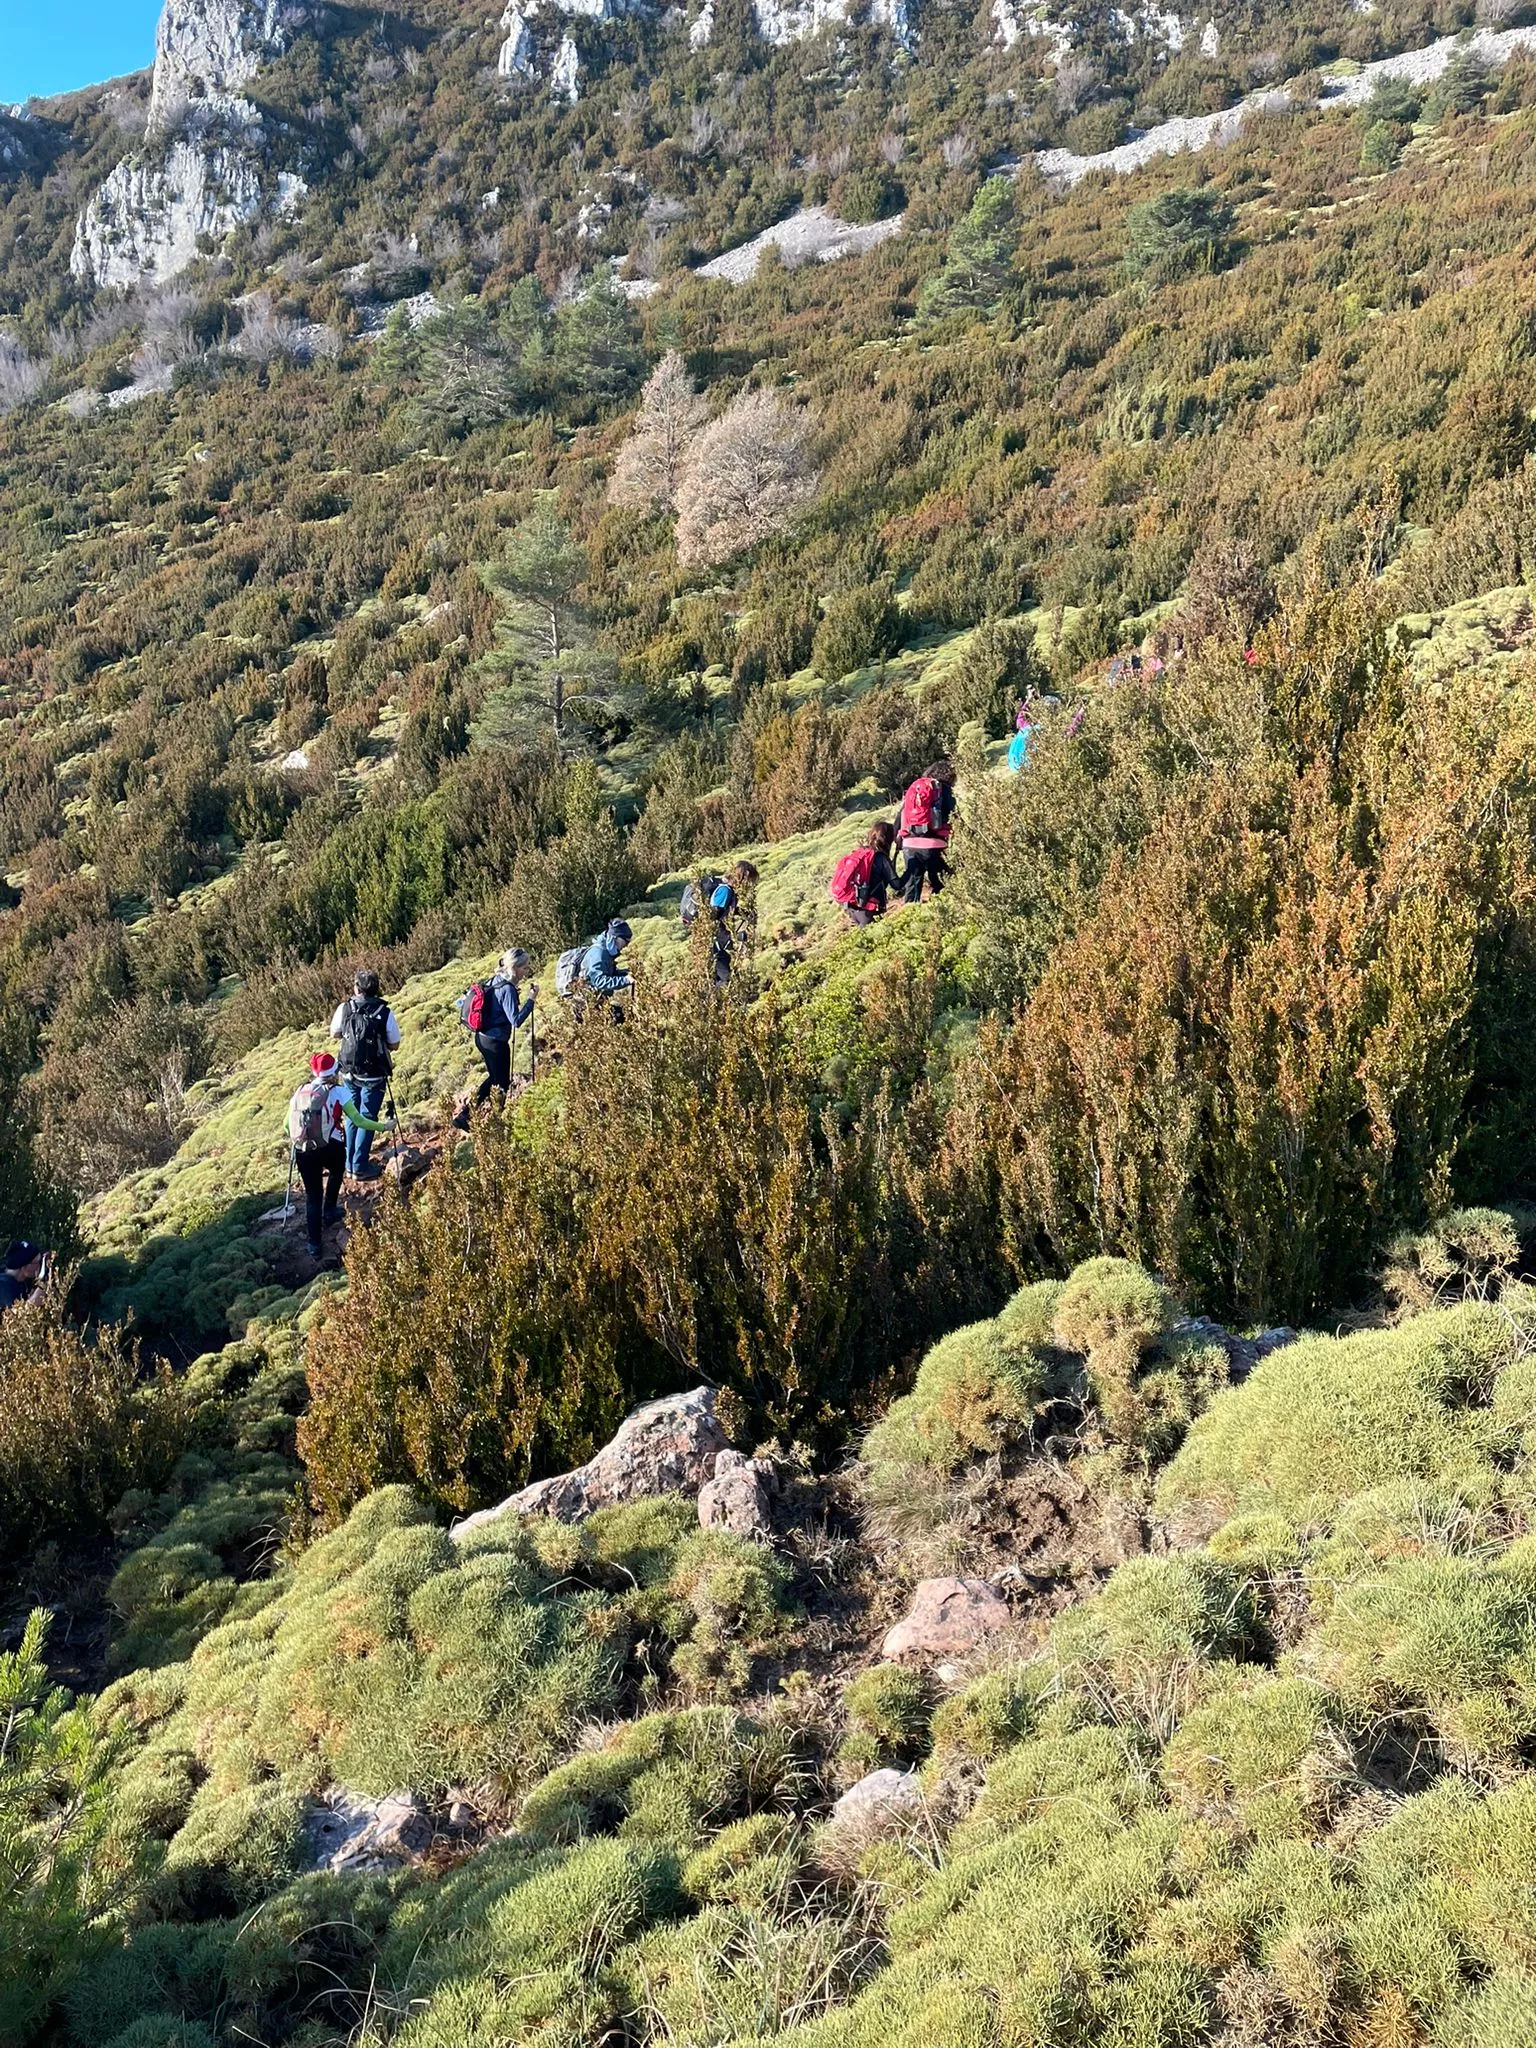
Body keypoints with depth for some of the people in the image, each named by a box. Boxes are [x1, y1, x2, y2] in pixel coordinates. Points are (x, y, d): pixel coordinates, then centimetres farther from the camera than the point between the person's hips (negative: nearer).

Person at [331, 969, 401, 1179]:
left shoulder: (344, 1008, -8)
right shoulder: (385, 1012, -14)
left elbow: (334, 1033, 9)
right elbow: (394, 1045, -5)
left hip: (349, 1073, 3)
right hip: (374, 1076, -3)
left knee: (352, 1118, 20)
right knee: (367, 1120, 7)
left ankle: (349, 1164, 25)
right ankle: (359, 1168, 9)